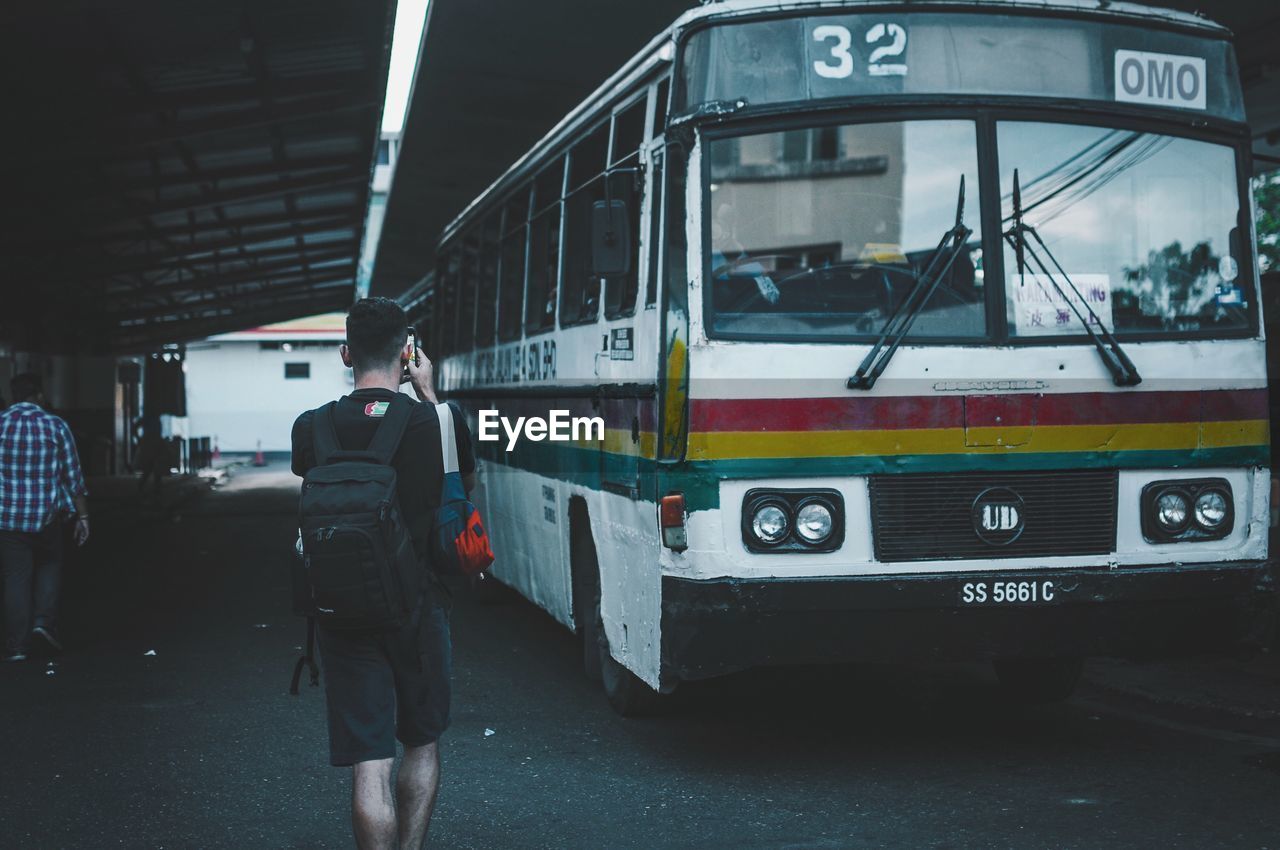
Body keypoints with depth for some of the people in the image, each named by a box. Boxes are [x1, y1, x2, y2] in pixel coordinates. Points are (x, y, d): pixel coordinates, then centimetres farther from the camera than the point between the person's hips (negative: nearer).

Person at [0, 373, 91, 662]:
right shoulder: (56, 426, -2)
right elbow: (74, 476, -1)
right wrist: (83, 516, 4)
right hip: (46, 515, 0)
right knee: (49, 567, 20)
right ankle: (44, 621, 2)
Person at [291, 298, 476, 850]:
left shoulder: (311, 427, -8)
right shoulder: (440, 422, -11)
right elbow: (467, 483, 11)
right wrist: (427, 395, 13)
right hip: (420, 609, 0)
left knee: (369, 762, 2)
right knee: (422, 744, 21)